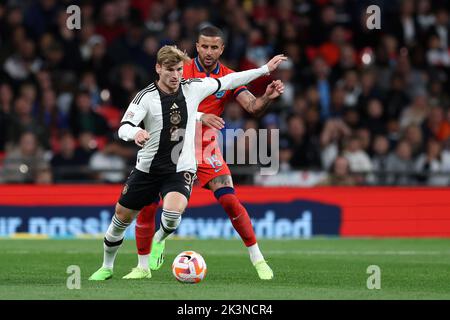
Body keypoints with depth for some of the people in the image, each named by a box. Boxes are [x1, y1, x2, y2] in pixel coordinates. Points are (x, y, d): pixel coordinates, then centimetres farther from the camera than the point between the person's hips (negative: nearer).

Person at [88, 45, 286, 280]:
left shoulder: (193, 88, -6)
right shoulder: (146, 97, -14)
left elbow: (227, 81, 7)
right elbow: (123, 128, -24)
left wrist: (265, 69, 11)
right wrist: (134, 133, -49)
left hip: (181, 170, 0)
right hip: (148, 168, 0)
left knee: (173, 212, -28)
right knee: (122, 215, 6)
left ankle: (159, 241, 7)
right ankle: (107, 267, 31)